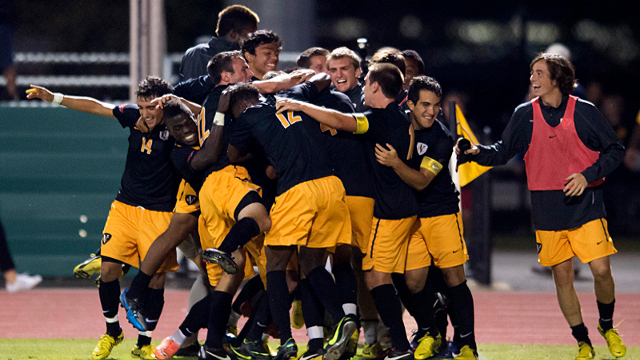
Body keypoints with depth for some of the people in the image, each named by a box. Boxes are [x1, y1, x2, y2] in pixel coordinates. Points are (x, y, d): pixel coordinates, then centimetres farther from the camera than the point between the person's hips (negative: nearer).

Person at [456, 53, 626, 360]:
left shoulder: (583, 111, -3)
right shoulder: (525, 114, 4)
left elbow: (615, 150, 2)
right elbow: (504, 151, 11)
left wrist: (588, 175, -11)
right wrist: (477, 152, -8)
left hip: (585, 205, -2)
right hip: (547, 210, 2)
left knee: (601, 270, -10)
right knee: (562, 276, 2)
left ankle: (607, 325, 16)